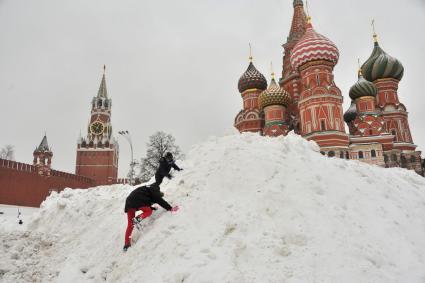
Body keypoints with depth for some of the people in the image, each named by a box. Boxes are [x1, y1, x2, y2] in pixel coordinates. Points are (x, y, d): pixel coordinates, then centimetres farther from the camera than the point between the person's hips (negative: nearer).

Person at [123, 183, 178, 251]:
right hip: (137, 201, -8)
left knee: (130, 225, 12)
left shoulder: (145, 189, 34)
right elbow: (159, 200, 1)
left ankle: (126, 244, 11)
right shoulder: (153, 190, 11)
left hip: (129, 202, 8)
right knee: (149, 211, 10)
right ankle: (137, 219, -17)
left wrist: (152, 208, 29)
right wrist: (170, 208, 1)